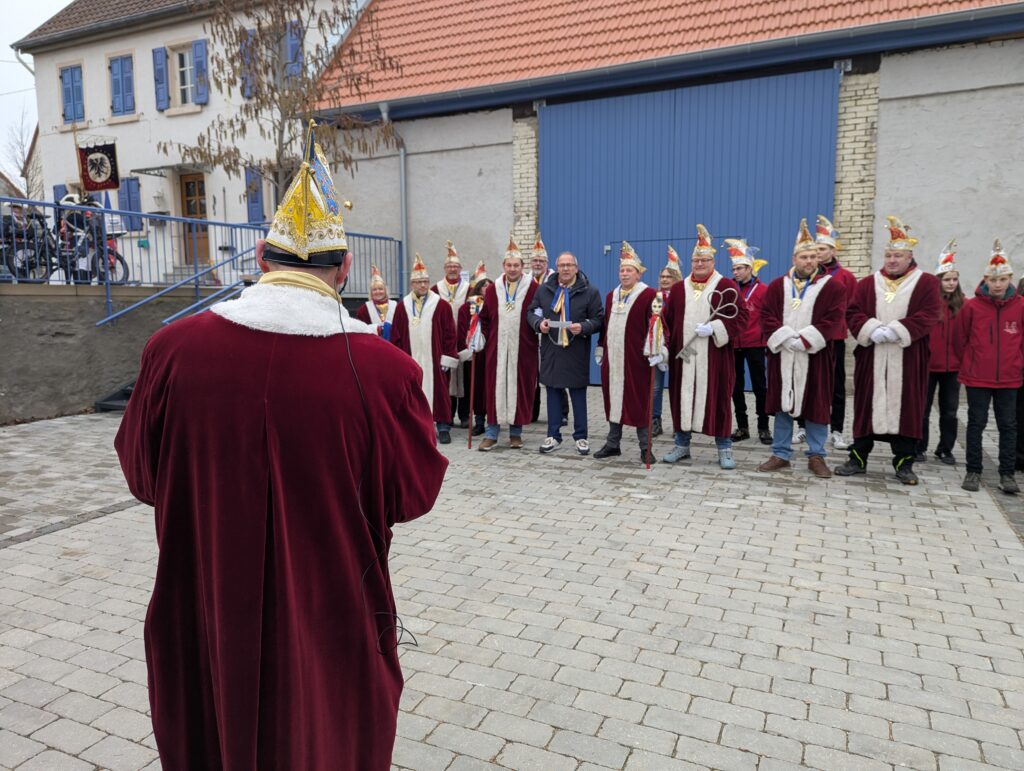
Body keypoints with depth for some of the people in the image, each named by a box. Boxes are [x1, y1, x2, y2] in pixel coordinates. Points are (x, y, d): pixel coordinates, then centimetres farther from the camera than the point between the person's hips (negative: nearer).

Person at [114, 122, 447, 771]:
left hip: (205, 625, 2)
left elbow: (141, 473, 1)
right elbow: (415, 493, -9)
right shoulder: (384, 369, -24)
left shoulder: (174, 349, -16)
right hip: (330, 634, -2)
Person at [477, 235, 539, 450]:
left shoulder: (532, 289, 0)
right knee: (495, 388, 3)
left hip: (523, 349, -1)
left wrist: (537, 333, -4)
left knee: (520, 388, 5)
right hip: (497, 348, 2)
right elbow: (484, 318, 11)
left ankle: (516, 432, 17)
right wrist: (487, 338, 4)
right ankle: (491, 433, 10)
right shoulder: (493, 289, 8)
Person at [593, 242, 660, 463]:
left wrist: (658, 351, -18)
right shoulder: (611, 295, 15)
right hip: (613, 358, 6)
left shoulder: (649, 295, -6)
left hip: (636, 359, -6)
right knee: (613, 399, 11)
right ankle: (613, 443, 22)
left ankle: (645, 448, 10)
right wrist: (601, 349, 17)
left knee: (639, 402, 0)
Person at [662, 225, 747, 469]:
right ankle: (682, 444, 19)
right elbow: (667, 321, 10)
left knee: (718, 400, 1)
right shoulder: (678, 289, 11)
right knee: (682, 398, 6)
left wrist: (715, 328, -18)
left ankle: (724, 449, 12)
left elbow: (741, 316, -4)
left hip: (715, 357, -3)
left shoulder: (727, 286, 1)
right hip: (683, 356, 3)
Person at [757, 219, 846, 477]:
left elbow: (833, 320, -8)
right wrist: (786, 338, -13)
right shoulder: (777, 286, 7)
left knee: (815, 405, 3)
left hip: (815, 357, -2)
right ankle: (781, 454, 15)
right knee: (782, 404, 6)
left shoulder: (833, 287, 1)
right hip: (782, 355, 2)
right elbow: (767, 315, 1)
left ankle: (816, 457, 16)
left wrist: (804, 341, -17)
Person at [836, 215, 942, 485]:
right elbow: (852, 312, 3)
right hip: (871, 356, 2)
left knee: (906, 407, 2)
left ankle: (904, 463, 13)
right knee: (866, 405, 4)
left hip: (908, 359, -1)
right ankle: (858, 458, 13)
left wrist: (896, 330, -18)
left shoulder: (926, 283, 4)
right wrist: (871, 330, -15)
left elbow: (930, 315, -7)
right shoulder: (867, 283, 10)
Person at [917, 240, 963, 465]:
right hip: (928, 364, -4)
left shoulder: (962, 304, 5)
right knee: (923, 409, 7)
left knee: (950, 411, 11)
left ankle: (945, 450, 24)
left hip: (953, 366, 4)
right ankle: (919, 448, 19)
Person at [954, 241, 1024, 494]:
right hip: (977, 378, -1)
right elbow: (959, 339, 2)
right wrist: (969, 363, 7)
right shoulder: (972, 306, -6)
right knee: (976, 423, 6)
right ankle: (973, 471, 15)